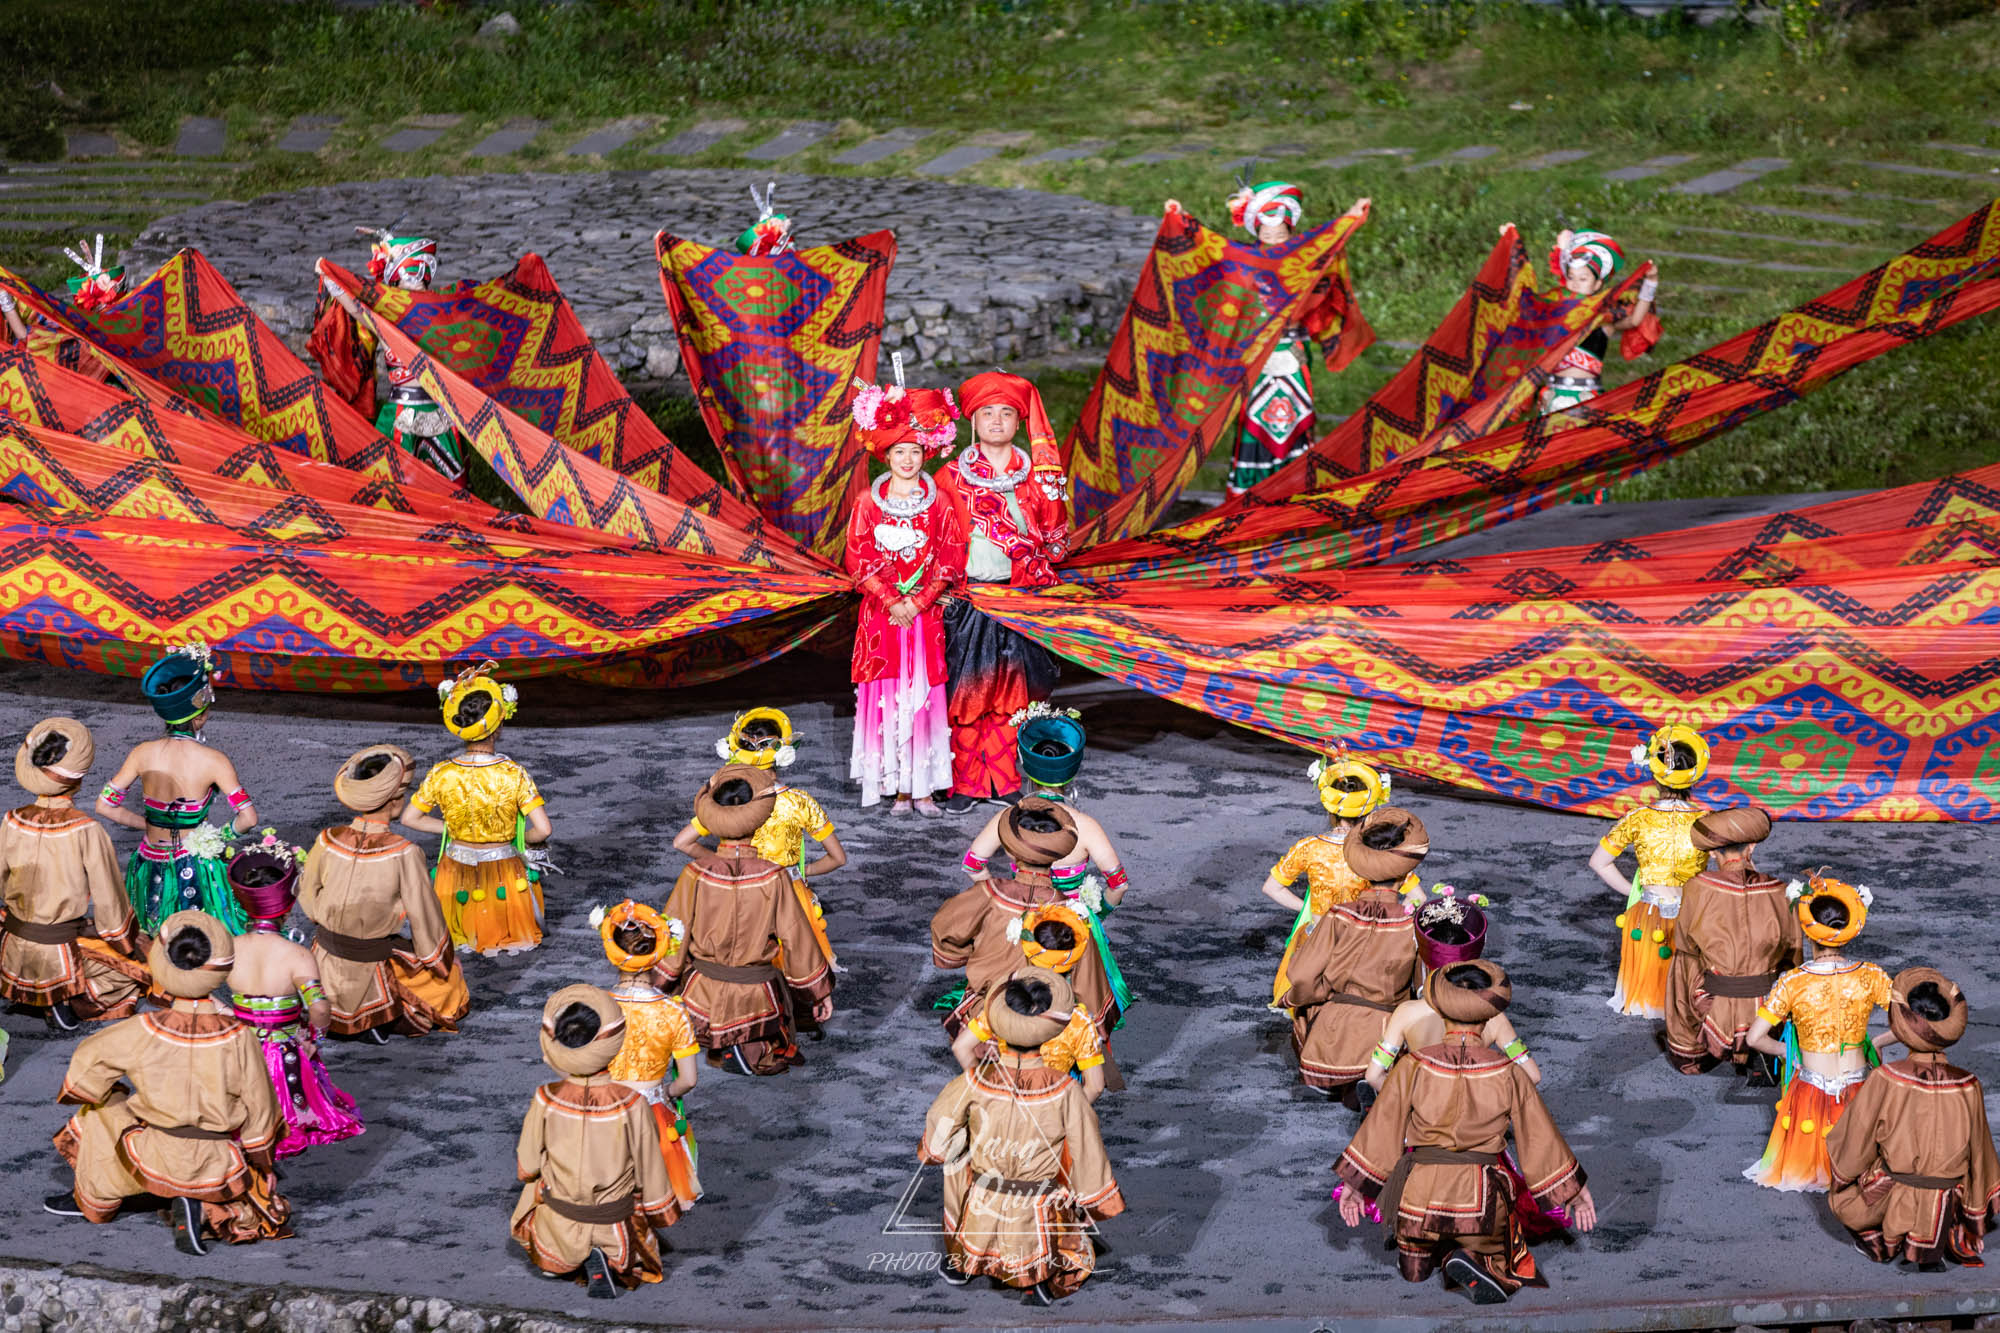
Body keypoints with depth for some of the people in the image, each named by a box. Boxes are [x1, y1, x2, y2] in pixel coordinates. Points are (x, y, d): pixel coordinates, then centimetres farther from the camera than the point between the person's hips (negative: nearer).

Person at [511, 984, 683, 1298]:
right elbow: (651, 1171, -11)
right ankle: (602, 1264, 7)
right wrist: (664, 1213, 10)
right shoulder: (632, 1105, -24)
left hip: (560, 1234, -1)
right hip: (617, 1234, 1)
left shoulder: (546, 1101, -21)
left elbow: (527, 1168, -8)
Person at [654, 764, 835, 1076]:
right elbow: (797, 940, -6)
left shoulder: (696, 874, -14)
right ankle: (757, 1050, 3)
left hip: (704, 999, 1)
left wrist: (658, 989, 9)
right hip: (758, 1001, -1)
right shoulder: (772, 878, -15)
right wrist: (821, 993, 8)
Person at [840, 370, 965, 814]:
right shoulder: (868, 503, 3)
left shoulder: (938, 503, 3)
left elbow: (951, 560, 0)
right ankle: (898, 788, 2)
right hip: (881, 612, 0)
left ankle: (924, 786, 3)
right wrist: (891, 601, -10)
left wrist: (918, 601, -10)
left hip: (925, 612, 0)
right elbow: (858, 560, -1)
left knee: (923, 694, -1)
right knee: (887, 696, -2)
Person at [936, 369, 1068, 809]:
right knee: (966, 691, -3)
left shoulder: (1037, 476, 8)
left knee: (1009, 691, 4)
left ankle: (1002, 782, 12)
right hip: (966, 600, -2)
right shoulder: (951, 476, 3)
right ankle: (964, 784, 4)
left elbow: (1056, 541, 8)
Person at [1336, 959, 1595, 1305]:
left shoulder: (1413, 1068, -7)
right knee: (1502, 1274, 21)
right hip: (1482, 1199, -2)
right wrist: (1576, 1194, 15)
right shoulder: (1508, 1074, -5)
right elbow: (1540, 1140, 4)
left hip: (1422, 1195, 2)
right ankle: (1474, 1264, -11)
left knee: (1415, 1267, 31)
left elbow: (1381, 1130, -1)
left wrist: (1354, 1185, 11)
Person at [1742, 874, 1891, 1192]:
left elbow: (1753, 1038, -15)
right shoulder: (1871, 977, -13)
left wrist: (1787, 1051, 4)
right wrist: (1874, 1043, 7)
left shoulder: (1793, 983, -17)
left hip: (1811, 1089, -1)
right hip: (1857, 1086, 1)